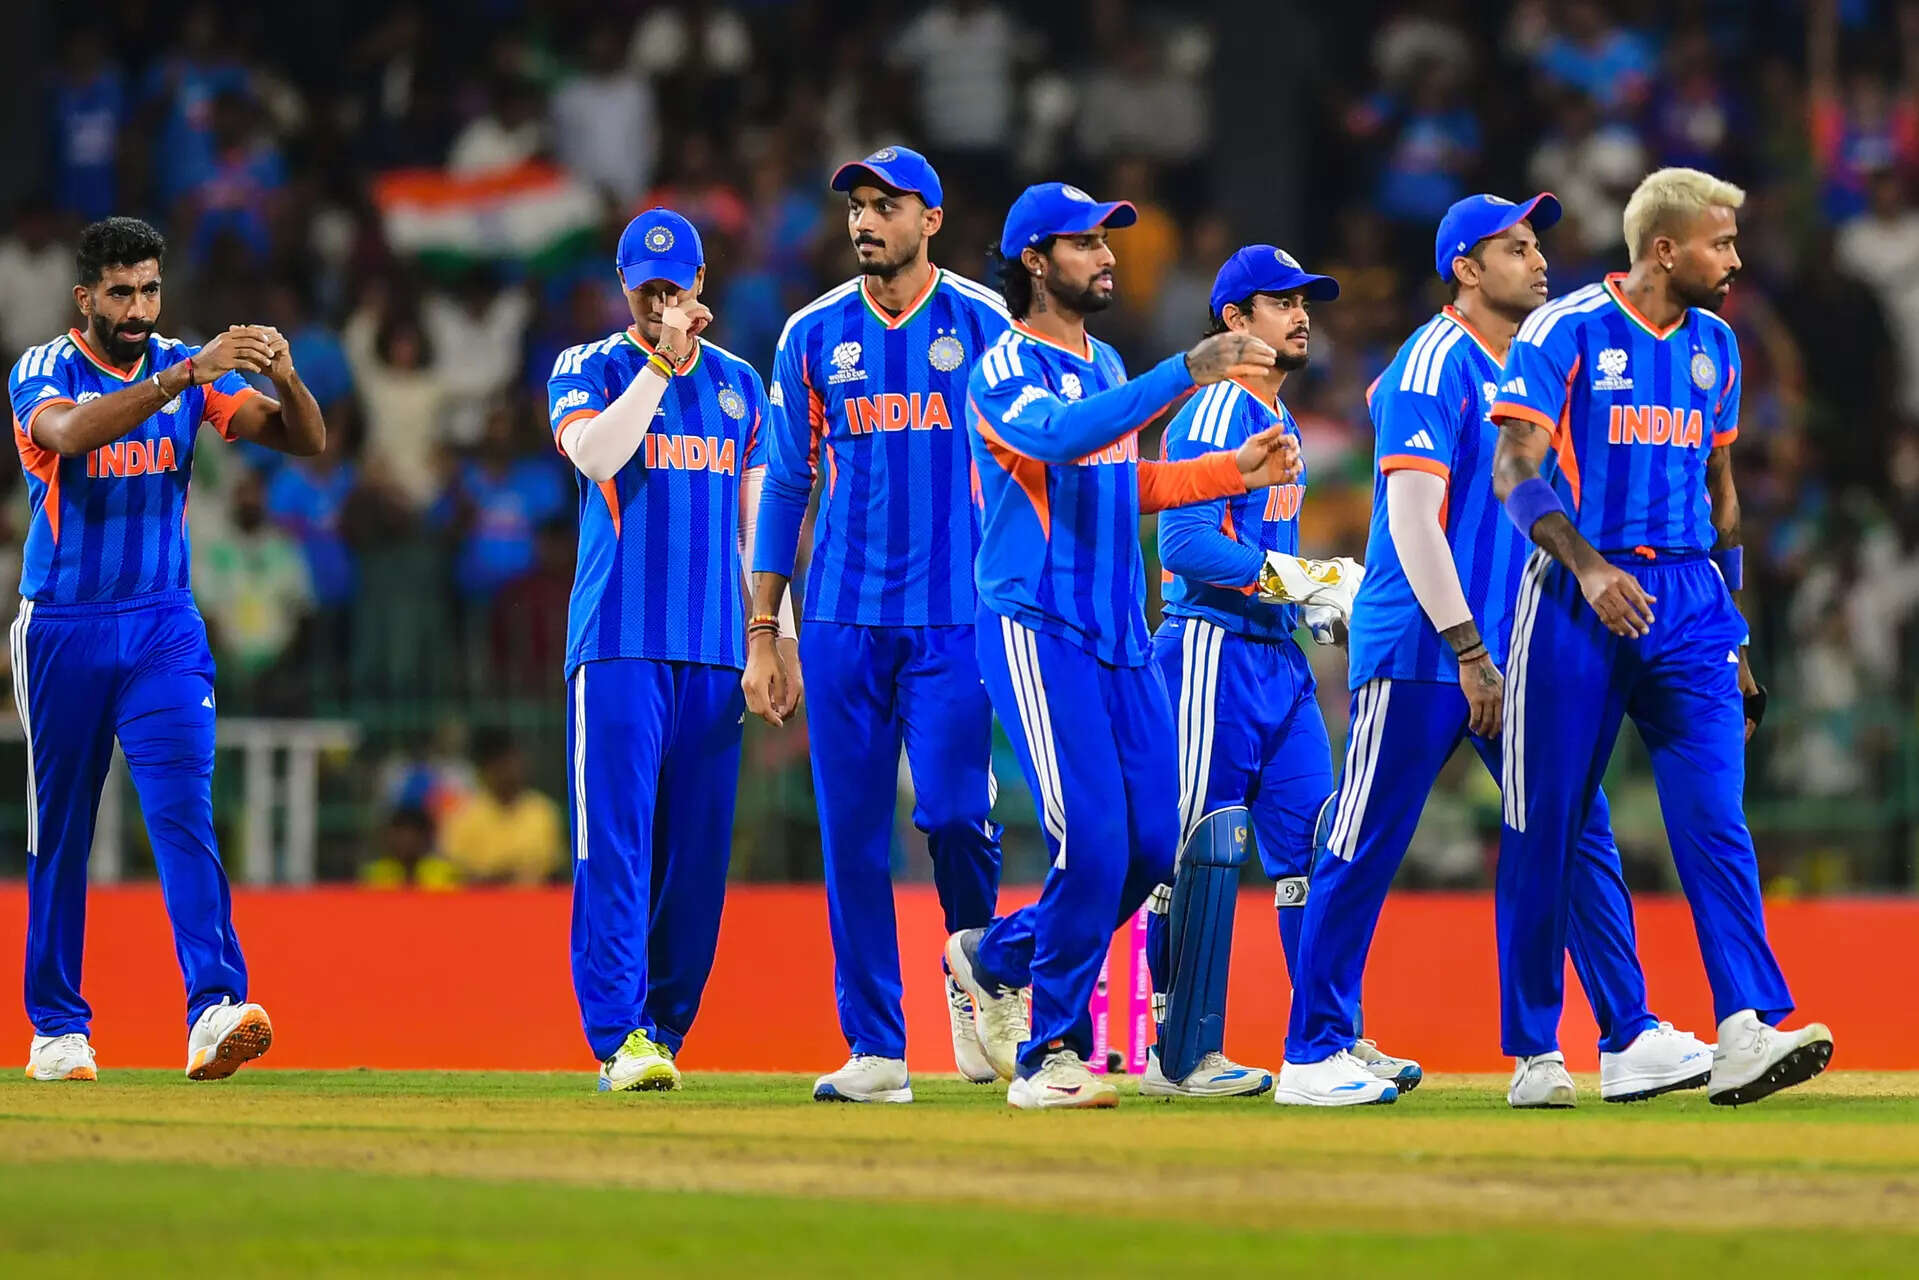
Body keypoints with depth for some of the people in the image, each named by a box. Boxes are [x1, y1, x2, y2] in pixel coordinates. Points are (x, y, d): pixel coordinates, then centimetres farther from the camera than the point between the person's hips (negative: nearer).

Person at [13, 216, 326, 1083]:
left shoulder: (187, 368, 2)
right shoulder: (42, 373, -8)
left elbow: (304, 440, -5)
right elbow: (71, 433, -32)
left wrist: (285, 380, -28)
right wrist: (187, 376, -41)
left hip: (163, 629, 2)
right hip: (62, 630, -2)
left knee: (184, 815, -13)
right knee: (59, 831, 6)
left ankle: (215, 1010, -25)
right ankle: (57, 1027, 17)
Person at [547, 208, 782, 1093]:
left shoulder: (739, 384, 16)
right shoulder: (589, 370, 6)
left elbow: (756, 520, 17)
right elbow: (595, 456, -15)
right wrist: (661, 362, -16)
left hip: (715, 653, 4)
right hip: (619, 643, -4)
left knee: (696, 851, 2)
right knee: (617, 841, -11)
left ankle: (664, 1029, 9)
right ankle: (620, 1037, -16)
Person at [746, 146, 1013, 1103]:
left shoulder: (984, 324, 2)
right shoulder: (814, 334, 8)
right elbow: (785, 487, 11)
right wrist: (763, 637, 7)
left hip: (958, 617, -2)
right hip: (843, 619, 3)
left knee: (954, 809, -14)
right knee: (851, 834, 0)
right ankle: (874, 1050, 6)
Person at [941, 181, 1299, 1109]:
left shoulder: (1106, 365, 18)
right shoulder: (1004, 372, -9)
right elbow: (1061, 437, -31)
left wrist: (1235, 471, 15)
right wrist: (1185, 372, -38)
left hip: (1122, 638, 8)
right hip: (1037, 629, -8)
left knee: (1152, 846, 4)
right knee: (1094, 841, -14)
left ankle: (996, 957, 24)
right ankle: (1050, 1054, -2)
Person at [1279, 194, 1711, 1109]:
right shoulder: (1435, 364, -11)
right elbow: (1412, 517, -18)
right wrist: (1469, 650, -23)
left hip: (1507, 647, 8)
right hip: (1421, 653, -8)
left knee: (1576, 831, 2)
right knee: (1365, 853, -3)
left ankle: (1630, 1041, 2)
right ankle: (1311, 1056, 3)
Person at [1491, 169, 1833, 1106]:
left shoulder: (1713, 344, 13)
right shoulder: (1567, 331, -5)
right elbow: (1516, 470, -11)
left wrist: (1731, 628, 18)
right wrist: (1588, 567, -25)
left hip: (1688, 600, 4)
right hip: (1579, 599, -4)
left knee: (1715, 816, -9)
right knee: (1546, 825, 1)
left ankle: (1745, 1035, -19)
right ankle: (1532, 1051, 10)